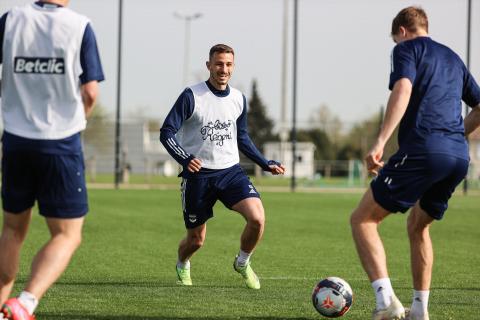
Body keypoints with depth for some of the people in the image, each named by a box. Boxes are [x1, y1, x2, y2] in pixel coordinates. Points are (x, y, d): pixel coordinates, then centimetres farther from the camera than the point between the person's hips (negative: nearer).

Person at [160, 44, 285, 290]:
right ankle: (182, 266, 43)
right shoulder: (192, 96, -10)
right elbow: (167, 133, -13)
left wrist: (266, 164, 11)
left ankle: (242, 263, 8)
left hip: (230, 171, 3)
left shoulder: (238, 99, 6)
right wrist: (185, 159, -29)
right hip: (198, 175, -3)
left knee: (257, 218, -21)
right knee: (196, 239, 6)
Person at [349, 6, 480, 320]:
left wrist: (380, 142, -21)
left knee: (362, 220, 0)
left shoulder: (407, 48, 6)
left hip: (422, 149, -7)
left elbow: (403, 89, -14)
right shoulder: (453, 58, 27)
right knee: (418, 226, 27)